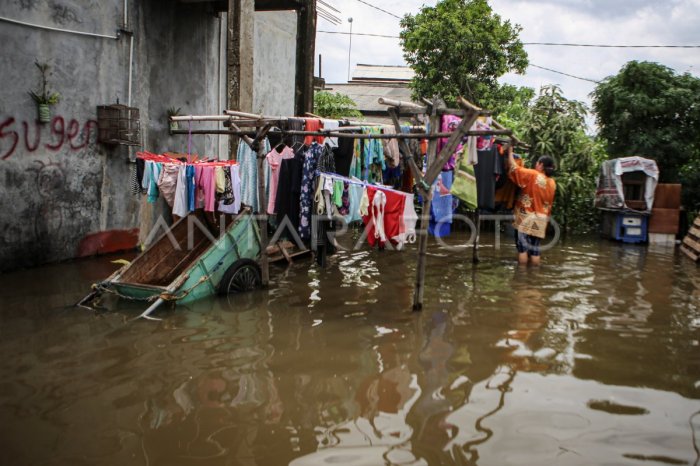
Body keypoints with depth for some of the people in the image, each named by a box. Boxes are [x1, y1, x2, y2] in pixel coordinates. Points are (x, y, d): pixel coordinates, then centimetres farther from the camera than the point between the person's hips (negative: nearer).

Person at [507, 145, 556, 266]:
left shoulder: (532, 175, -13)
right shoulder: (552, 183, 6)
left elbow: (514, 168, -10)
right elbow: (549, 203, 15)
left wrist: (510, 152, 1)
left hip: (526, 218, -6)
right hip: (540, 220, 6)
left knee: (522, 248, -2)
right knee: (534, 249, 9)